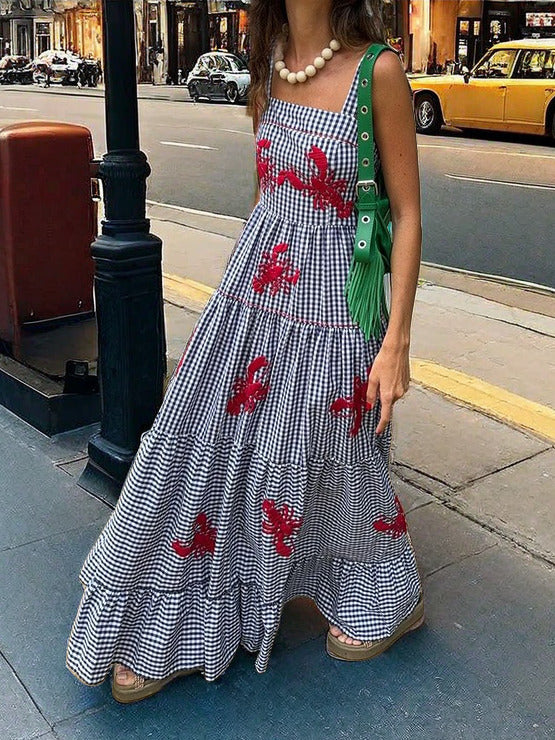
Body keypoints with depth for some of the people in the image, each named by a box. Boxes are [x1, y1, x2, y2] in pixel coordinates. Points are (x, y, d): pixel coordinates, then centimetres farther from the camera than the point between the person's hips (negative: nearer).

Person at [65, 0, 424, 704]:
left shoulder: (378, 70, -11)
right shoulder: (269, 71, 7)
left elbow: (407, 213, -10)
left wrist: (397, 341, -13)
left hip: (327, 306, -6)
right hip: (251, 295, 6)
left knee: (328, 458, 10)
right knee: (208, 449, 9)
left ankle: (387, 603, 40)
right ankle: (171, 631, 29)